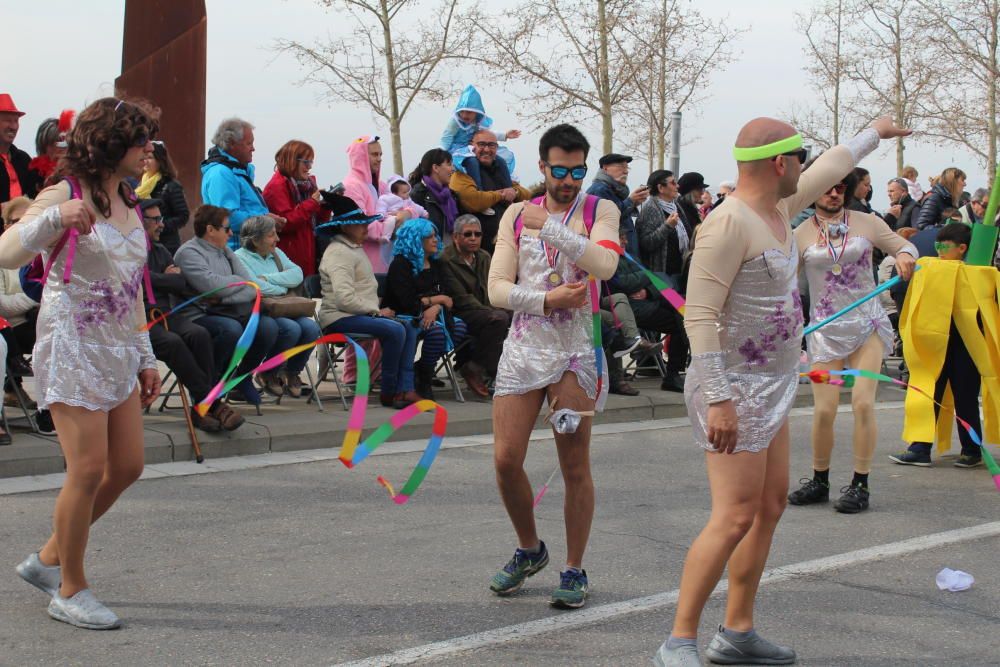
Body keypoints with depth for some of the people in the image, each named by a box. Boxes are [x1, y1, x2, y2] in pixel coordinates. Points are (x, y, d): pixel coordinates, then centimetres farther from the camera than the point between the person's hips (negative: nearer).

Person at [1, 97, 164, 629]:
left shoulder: (127, 203, 14)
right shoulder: (65, 195, -9)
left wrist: (144, 355, 20)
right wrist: (54, 219, -37)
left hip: (117, 351, 8)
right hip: (73, 346, -8)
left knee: (127, 466, 7)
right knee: (89, 469, -10)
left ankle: (49, 558, 24)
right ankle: (70, 591, 5)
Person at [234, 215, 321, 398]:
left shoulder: (276, 253, 18)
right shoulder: (240, 258, -4)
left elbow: (297, 275, 3)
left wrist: (267, 278, -8)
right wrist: (281, 289, -4)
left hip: (282, 311, 7)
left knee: (311, 328, -21)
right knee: (292, 329, -31)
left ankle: (292, 372, 3)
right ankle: (268, 374, -7)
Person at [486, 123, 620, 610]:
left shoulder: (600, 211, 3)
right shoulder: (517, 215, 9)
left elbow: (605, 265, -18)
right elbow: (497, 289, 1)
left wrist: (552, 227, -19)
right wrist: (548, 300, -14)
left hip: (576, 351, -2)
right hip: (523, 349, 2)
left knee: (575, 467, 1)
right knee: (506, 460, -2)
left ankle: (574, 570, 13)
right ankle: (529, 550, 22)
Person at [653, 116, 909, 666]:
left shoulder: (779, 207, 9)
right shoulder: (729, 222, -20)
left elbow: (827, 169, 30)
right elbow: (700, 315, -24)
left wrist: (874, 134, 45)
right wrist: (719, 399, -29)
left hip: (771, 387, 10)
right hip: (736, 389, -10)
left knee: (769, 506, 13)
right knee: (736, 517, -14)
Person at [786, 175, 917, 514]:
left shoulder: (866, 222, 4)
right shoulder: (800, 235, 2)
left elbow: (905, 246, 9)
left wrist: (905, 255, -15)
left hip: (867, 324, 0)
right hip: (825, 330, 0)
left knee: (863, 401, -11)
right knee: (824, 409, -5)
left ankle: (860, 485, 1)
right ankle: (819, 481, 17)